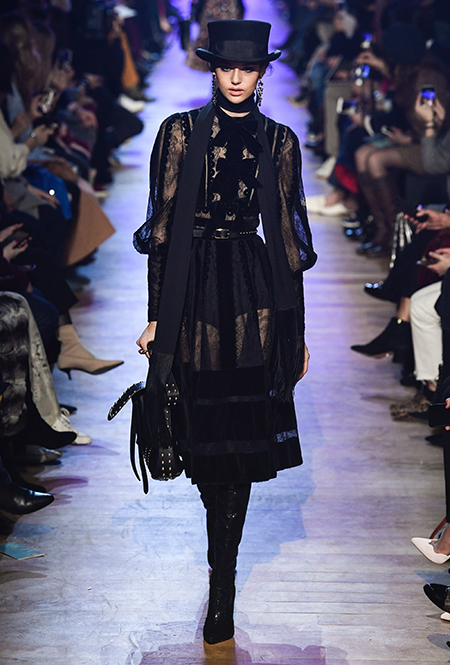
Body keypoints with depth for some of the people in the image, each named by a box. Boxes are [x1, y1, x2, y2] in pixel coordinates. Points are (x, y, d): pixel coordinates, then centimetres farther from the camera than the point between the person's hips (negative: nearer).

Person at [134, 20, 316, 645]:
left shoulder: (279, 140, 8)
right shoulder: (180, 132, 4)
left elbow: (287, 234, 9)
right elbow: (163, 226, 3)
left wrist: (297, 329, 8)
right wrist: (156, 316, -2)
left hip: (254, 292, 1)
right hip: (194, 290, -1)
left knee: (241, 435, -4)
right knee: (209, 434, 2)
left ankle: (222, 592, 5)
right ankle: (222, 585, 28)